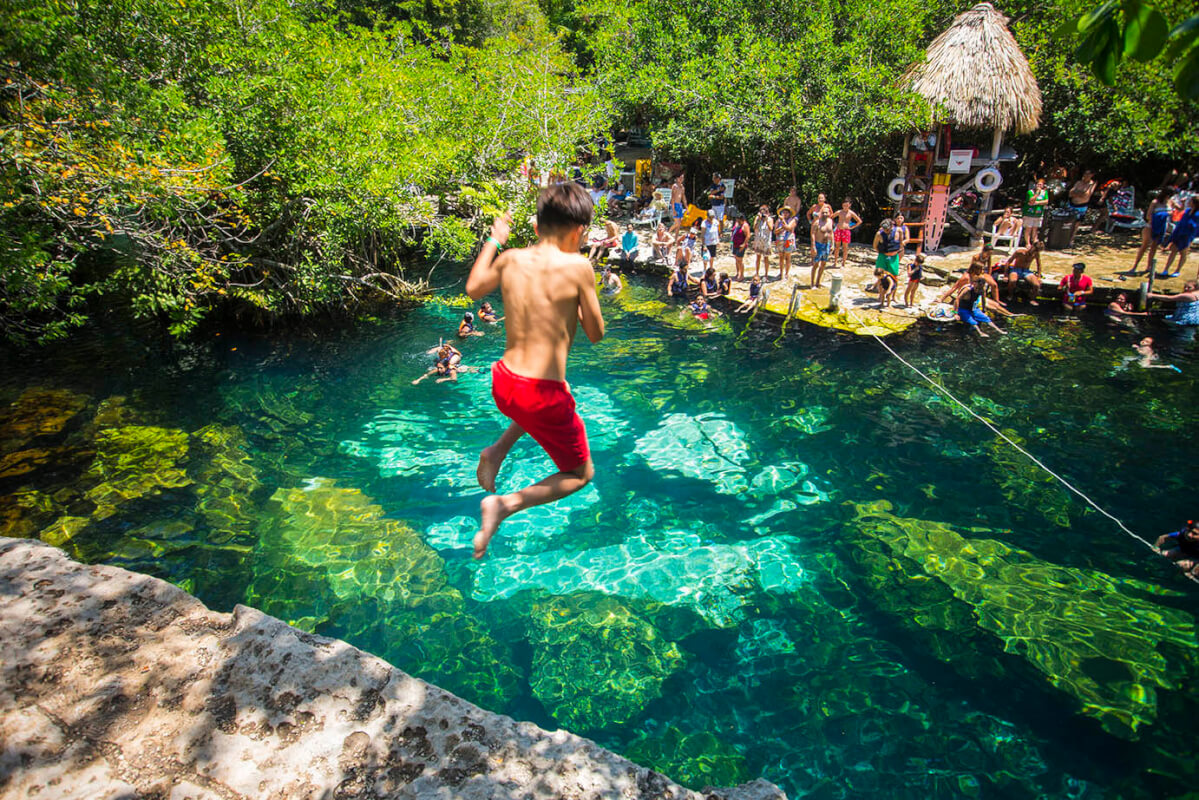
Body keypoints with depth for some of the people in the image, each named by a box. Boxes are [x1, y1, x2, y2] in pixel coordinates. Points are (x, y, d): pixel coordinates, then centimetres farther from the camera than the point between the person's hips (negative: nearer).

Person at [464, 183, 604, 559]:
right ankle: (506, 503, -4)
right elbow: (596, 333, -5)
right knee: (581, 473, 18)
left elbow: (473, 289, 21)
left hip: (502, 384, 6)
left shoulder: (510, 259, 1)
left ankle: (497, 452, 23)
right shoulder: (577, 266, -13)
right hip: (542, 396, -6)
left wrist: (493, 240, 31)